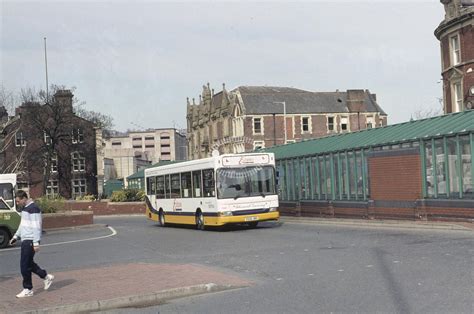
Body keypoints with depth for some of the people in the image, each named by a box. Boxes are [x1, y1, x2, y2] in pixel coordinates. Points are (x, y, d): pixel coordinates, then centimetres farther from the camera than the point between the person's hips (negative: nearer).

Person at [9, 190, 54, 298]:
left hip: (30, 240, -10)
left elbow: (36, 227, -19)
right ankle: (46, 277, 24)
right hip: (25, 240, 10)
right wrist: (16, 237, 19)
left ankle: (28, 289, 2)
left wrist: (36, 243, -22)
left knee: (25, 265, -6)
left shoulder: (33, 209, -15)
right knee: (28, 263, 14)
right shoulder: (25, 208, 16)